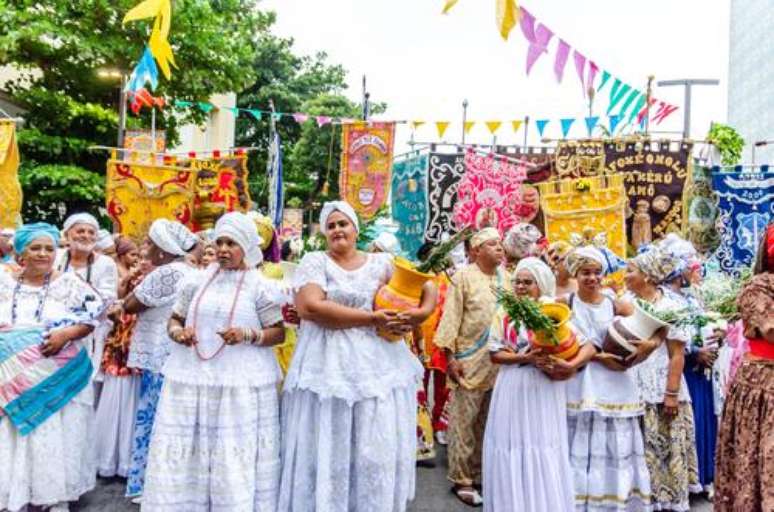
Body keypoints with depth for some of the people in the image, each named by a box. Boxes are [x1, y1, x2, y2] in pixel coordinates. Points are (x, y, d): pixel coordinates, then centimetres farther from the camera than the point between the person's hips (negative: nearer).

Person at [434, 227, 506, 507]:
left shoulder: (506, 277, 11)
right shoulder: (463, 276, -4)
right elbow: (451, 317, -7)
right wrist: (450, 356, -12)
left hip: (500, 361, 5)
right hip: (470, 360, -5)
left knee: (489, 421, 13)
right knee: (463, 421, 1)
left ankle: (481, 473, 26)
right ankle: (462, 480, 11)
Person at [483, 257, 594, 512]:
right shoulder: (504, 312, 2)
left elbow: (589, 347, -4)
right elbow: (495, 354, -2)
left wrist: (570, 366, -21)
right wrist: (524, 359, -16)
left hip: (545, 392, -1)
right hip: (513, 390, 1)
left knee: (545, 453, 3)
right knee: (513, 449, 5)